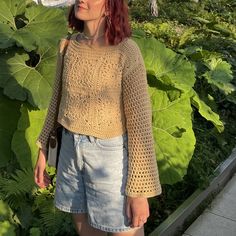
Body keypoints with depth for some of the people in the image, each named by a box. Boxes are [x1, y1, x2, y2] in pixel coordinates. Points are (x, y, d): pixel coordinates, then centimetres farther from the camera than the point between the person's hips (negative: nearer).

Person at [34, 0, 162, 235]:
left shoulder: (127, 53, -20)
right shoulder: (69, 46, 1)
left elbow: (140, 123, -19)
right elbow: (59, 99, 10)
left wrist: (139, 191, -17)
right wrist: (42, 151, 13)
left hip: (112, 154, -6)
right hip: (73, 149, 6)